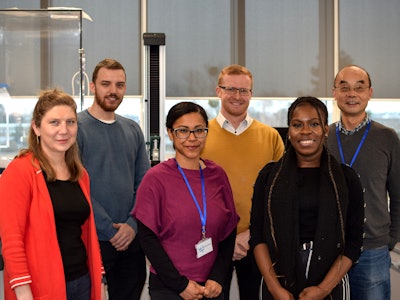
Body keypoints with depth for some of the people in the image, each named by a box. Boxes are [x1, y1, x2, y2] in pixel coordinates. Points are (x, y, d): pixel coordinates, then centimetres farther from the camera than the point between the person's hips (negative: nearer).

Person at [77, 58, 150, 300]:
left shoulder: (133, 130, 10)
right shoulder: (77, 127, -7)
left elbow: (144, 182, 7)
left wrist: (133, 224, -7)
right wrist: (110, 230, -14)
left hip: (131, 238, 5)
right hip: (91, 239, -5)